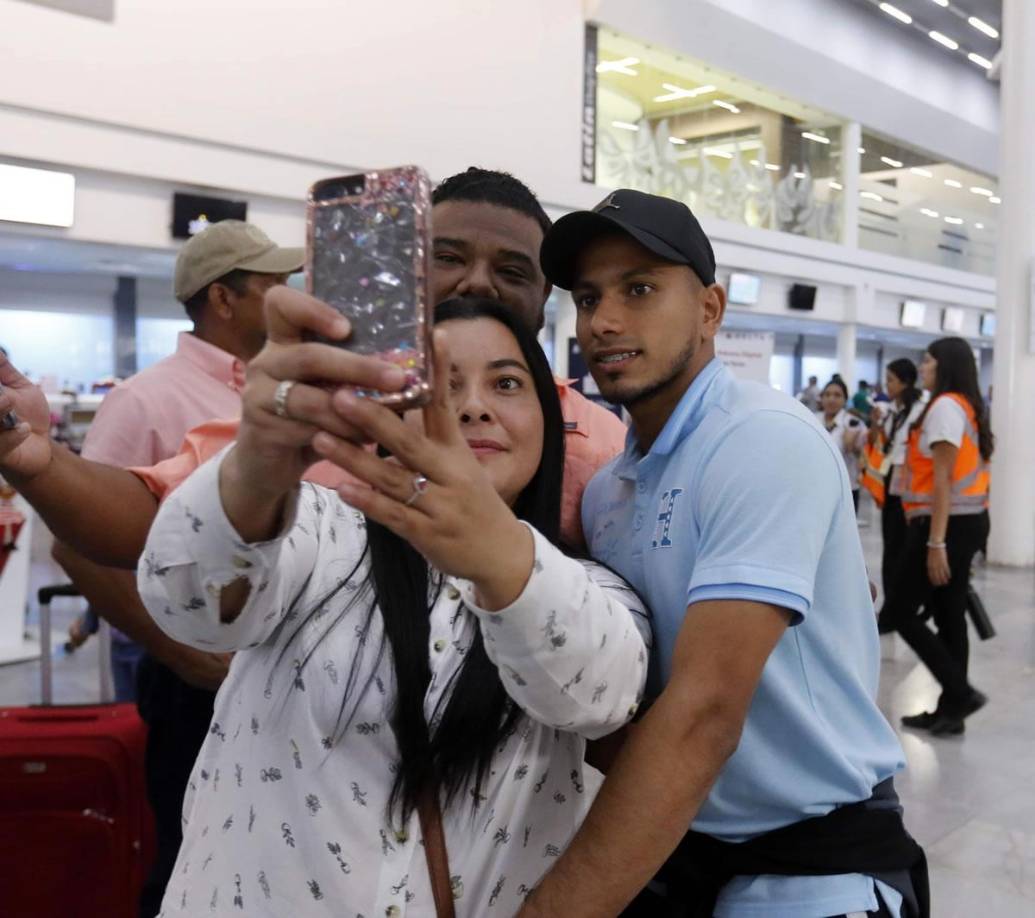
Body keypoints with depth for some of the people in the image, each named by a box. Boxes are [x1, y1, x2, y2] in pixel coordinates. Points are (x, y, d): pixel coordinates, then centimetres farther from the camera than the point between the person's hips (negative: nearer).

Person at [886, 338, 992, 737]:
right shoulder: (968, 407, 17)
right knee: (950, 616, 10)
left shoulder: (944, 406, -12)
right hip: (969, 520, 10)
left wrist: (936, 542, -21)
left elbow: (943, 479, -18)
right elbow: (958, 473, 12)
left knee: (900, 612, -3)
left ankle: (961, 692, -4)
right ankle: (951, 710, 14)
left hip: (948, 523, -10)